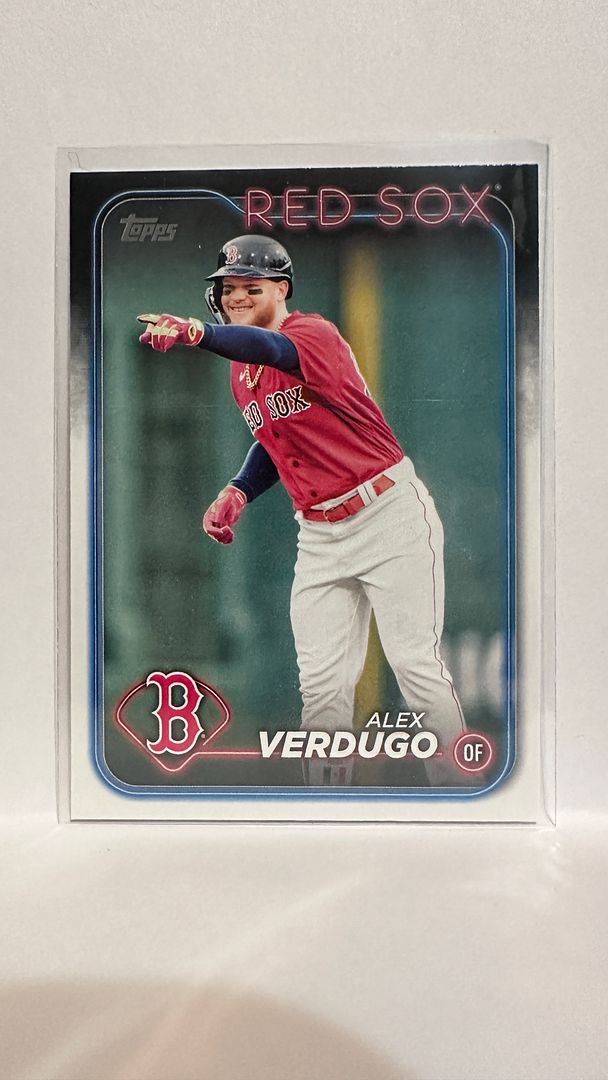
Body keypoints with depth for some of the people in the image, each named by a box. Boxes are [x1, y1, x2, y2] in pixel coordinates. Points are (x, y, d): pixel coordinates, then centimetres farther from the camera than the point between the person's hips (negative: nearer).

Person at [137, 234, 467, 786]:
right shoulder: (239, 372, 10)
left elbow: (272, 350, -35)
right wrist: (238, 492, 4)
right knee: (321, 685, 5)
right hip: (319, 534, 7)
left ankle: (458, 786, 14)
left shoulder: (315, 332, -12)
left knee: (416, 667, -4)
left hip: (390, 516, -6)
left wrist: (196, 331, -53)